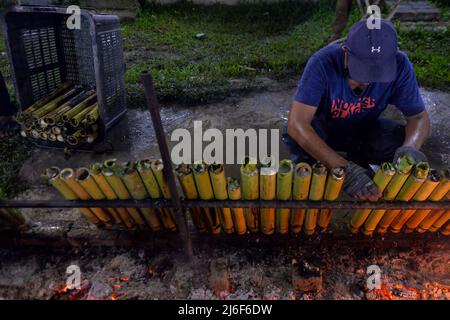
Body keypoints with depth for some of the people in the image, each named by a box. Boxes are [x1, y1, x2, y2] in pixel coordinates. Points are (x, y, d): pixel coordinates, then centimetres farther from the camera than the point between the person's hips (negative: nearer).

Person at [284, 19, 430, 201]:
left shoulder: (399, 65, -23)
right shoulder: (323, 63, -33)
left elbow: (419, 116, -13)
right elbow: (296, 124, -40)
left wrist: (410, 147, -38)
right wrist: (345, 168, -49)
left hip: (363, 131, 3)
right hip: (322, 129, -2)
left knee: (402, 141, -25)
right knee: (296, 138, -34)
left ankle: (360, 159, 6)